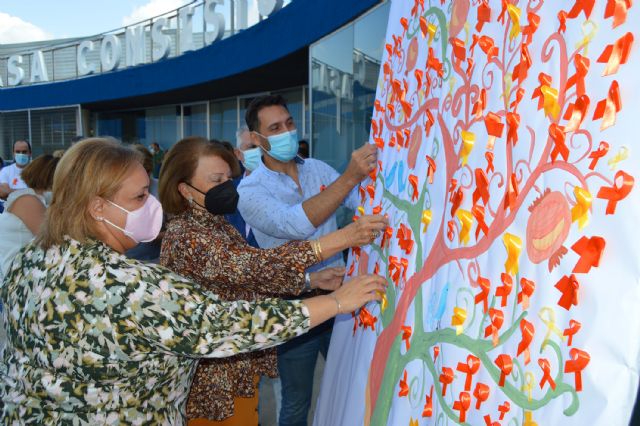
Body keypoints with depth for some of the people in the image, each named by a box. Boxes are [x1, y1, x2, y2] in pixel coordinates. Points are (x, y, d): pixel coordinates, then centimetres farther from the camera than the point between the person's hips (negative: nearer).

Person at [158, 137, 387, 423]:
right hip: (214, 378, -8)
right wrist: (343, 238, -41)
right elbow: (255, 266, -37)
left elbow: (249, 283, 5)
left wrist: (312, 281, -6)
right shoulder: (185, 238, -24)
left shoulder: (217, 225, 5)